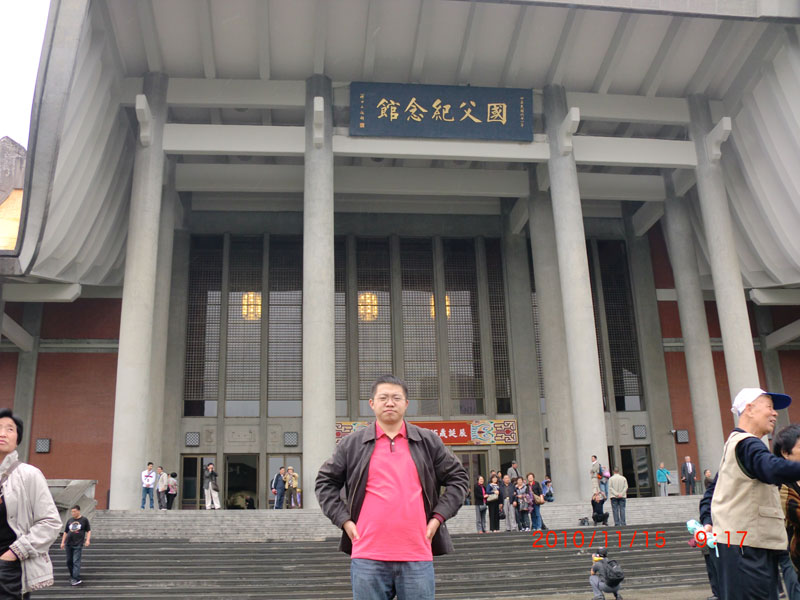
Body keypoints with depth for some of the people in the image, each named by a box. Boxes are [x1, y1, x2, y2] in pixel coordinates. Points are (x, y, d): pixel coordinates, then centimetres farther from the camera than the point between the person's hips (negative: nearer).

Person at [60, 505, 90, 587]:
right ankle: (72, 576, 25)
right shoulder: (69, 520, 11)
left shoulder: (84, 520, 1)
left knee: (76, 562, -10)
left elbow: (88, 531, 4)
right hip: (68, 544, 5)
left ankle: (76, 579, -13)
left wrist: (87, 540, -8)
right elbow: (65, 532, 17)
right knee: (69, 561, 9)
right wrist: (63, 542, 11)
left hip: (78, 545, -5)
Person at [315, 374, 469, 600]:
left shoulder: (429, 442, 9)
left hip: (418, 556, 1)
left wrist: (438, 517, 3)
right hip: (368, 558, 0)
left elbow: (458, 478, 13)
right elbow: (325, 482, 14)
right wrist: (344, 520, 3)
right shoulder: (352, 444, 7)